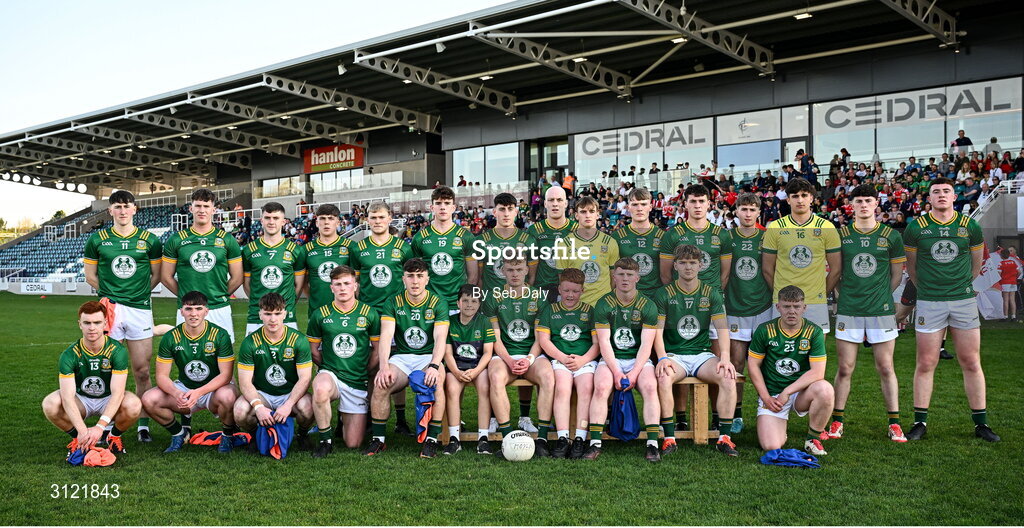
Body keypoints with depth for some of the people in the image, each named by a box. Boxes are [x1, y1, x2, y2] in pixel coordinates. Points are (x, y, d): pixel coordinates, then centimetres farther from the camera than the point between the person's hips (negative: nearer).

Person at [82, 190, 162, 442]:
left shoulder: (149, 240, 6)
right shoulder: (97, 239, 7)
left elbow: (156, 275, 12)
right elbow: (90, 275, 13)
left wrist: (139, 294, 5)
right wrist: (111, 292, 7)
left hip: (140, 309, 0)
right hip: (108, 308, 0)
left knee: (142, 371, 3)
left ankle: (143, 424, 12)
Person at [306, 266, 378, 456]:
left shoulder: (370, 314, 0)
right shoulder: (320, 315, 0)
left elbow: (377, 349, 7)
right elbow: (313, 350, 9)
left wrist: (364, 371, 3)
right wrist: (329, 368, 3)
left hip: (359, 382, 1)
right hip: (330, 375, -1)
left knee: (353, 444, 0)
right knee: (321, 389, -41)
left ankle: (343, 418, 36)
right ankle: (325, 440, -16)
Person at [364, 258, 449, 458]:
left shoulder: (438, 303, 1)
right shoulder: (393, 303, 4)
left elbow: (440, 338, -11)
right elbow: (386, 336, -8)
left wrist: (434, 365, -30)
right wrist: (384, 366, -26)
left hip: (428, 356, -1)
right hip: (401, 357, 1)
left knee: (436, 380, -35)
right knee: (381, 384, -28)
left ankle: (432, 439, -24)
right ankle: (378, 439, -10)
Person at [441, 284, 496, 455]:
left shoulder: (484, 322, 3)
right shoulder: (450, 323, 5)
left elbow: (487, 353, -2)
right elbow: (448, 353, 0)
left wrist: (476, 371, -20)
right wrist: (457, 372, -19)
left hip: (479, 365, -1)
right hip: (456, 366, 1)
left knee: (484, 388, -31)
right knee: (452, 388, -30)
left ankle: (483, 438, -27)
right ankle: (454, 439, -25)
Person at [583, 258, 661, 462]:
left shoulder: (647, 306, 2)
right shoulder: (604, 304, 2)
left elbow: (646, 344, -4)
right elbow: (604, 342, -5)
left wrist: (634, 373, -17)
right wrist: (616, 372, -16)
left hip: (639, 359, 0)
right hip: (611, 359, 0)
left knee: (650, 387, -28)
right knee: (601, 387, -29)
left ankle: (652, 444, -24)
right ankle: (595, 444, -25)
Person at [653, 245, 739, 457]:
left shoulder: (711, 294, 8)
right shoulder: (664, 294, 3)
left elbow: (722, 328, 0)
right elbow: (657, 330, -3)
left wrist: (725, 358, -16)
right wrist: (662, 358, -19)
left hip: (702, 354, 2)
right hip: (674, 355, -2)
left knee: (728, 377, -27)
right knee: (663, 377, -34)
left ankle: (724, 437, -18)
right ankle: (669, 438, -24)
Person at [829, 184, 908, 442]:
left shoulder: (891, 236, 4)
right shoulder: (841, 235, 4)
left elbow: (897, 275, 11)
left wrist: (881, 296, 7)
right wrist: (846, 295, 7)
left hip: (881, 311, 0)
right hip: (848, 311, 0)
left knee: (885, 368, 3)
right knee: (845, 368, 2)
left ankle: (894, 423, 13)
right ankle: (837, 421, 12)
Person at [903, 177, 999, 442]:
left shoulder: (970, 227, 3)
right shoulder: (916, 228, -1)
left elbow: (976, 265, 16)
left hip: (964, 300, 1)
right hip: (929, 303, -1)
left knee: (972, 364, 5)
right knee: (926, 364, 2)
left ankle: (981, 423, 16)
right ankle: (920, 422, 10)